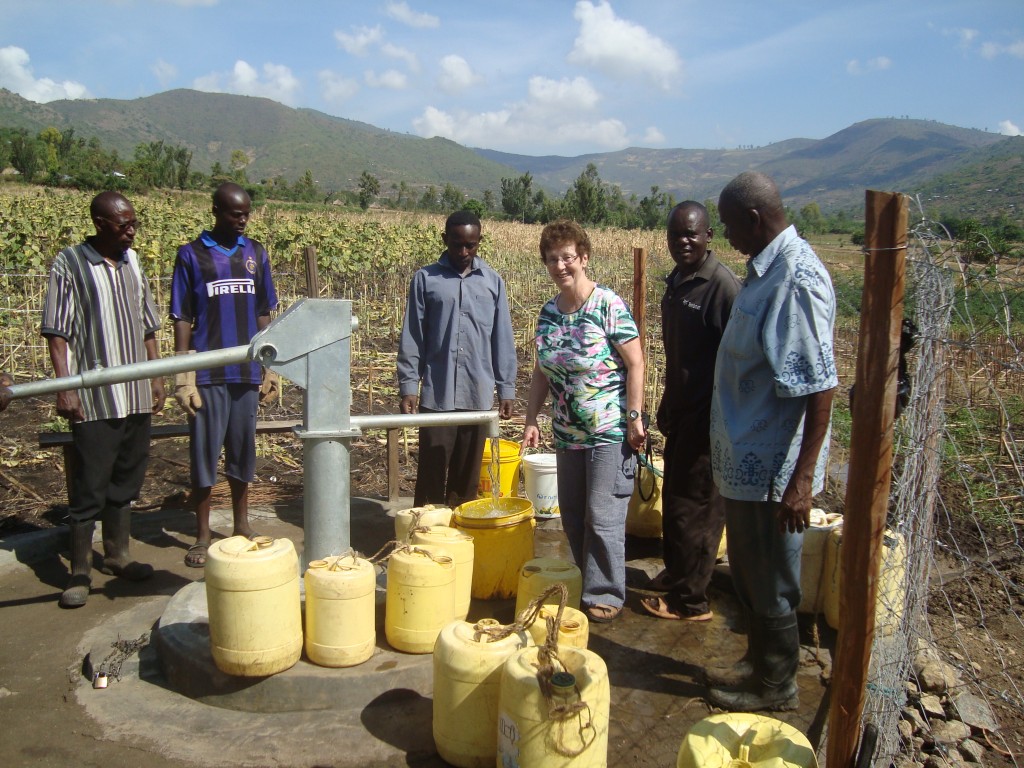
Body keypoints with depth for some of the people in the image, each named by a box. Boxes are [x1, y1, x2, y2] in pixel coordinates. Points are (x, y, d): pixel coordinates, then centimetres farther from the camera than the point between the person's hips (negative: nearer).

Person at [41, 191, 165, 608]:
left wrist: (157, 377, 13)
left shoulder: (132, 262, 11)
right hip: (93, 398, -6)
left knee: (126, 479, 15)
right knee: (88, 488, 1)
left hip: (136, 395, 6)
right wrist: (64, 388, -15)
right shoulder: (70, 263, -6)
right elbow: (57, 332, -8)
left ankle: (117, 555, 29)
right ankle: (80, 573, 12)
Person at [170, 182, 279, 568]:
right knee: (204, 453, 3)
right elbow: (182, 319, -1)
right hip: (208, 373, -3)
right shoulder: (192, 255, 0)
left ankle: (241, 524, 26)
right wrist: (183, 378, -7)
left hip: (247, 372, 3)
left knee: (243, 450, 12)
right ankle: (202, 536, 14)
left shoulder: (255, 253, 8)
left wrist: (269, 369, 8)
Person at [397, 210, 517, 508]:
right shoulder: (425, 279, 3)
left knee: (467, 475, 10)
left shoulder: (493, 282, 7)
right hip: (436, 394, -1)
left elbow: (503, 340, 8)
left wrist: (506, 389, 5)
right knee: (431, 473, 2)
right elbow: (411, 338, 2)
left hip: (478, 395, 2)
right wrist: (408, 386, -4)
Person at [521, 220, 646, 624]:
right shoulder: (548, 312, 6)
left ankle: (605, 595, 14)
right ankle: (583, 585, 31)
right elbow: (542, 371, 13)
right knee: (572, 516, 14)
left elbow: (636, 363, -12)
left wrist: (634, 417, -16)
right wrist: (531, 419, 9)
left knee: (604, 516, -2)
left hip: (610, 432, -6)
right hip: (568, 433, 7)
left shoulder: (608, 305, -12)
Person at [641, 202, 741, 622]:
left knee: (695, 507, 2)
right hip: (680, 411, 9)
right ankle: (675, 574, 38)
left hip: (707, 416, -9)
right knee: (674, 497, 20)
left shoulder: (722, 285, -18)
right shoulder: (675, 281, 10)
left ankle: (690, 599, 16)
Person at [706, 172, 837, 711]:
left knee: (769, 585, 9)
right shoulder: (766, 271, 8)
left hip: (771, 468, -9)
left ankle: (776, 686, 29)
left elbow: (820, 389, -25)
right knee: (748, 575, 23)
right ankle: (757, 663, 41)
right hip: (746, 460, 9)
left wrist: (801, 479, -24)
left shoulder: (797, 281, -23)